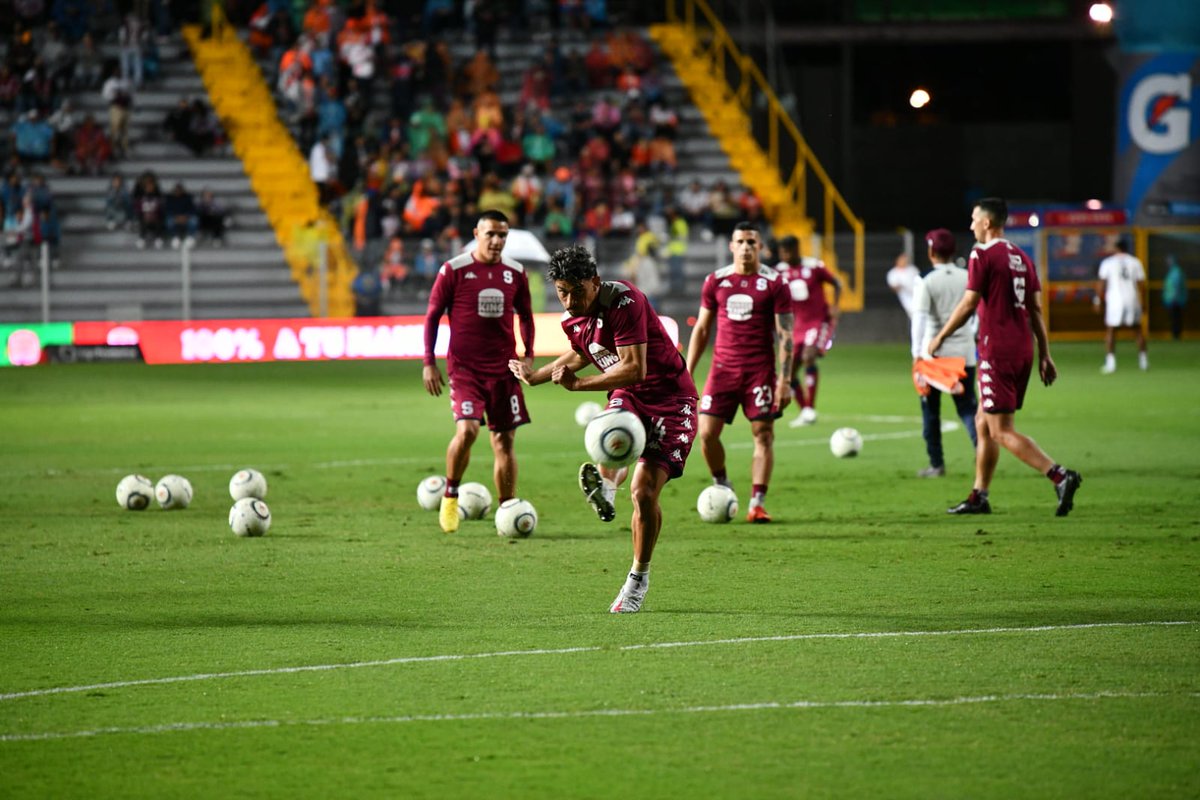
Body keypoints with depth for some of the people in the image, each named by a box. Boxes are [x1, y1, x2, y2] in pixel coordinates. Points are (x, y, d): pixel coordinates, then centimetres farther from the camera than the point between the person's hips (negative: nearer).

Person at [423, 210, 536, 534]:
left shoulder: (516, 273, 6)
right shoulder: (454, 270, -5)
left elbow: (526, 316, 19)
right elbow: (432, 316, 0)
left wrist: (528, 356, 7)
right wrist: (428, 364, -4)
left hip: (503, 369, 4)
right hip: (464, 367, -4)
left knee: (504, 441, 5)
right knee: (467, 430, -21)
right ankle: (450, 495, 0)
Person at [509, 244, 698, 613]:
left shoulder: (624, 301, -24)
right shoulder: (572, 319, 0)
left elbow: (634, 368, -29)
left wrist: (580, 384, -31)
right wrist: (536, 376, 27)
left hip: (670, 399, -6)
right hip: (627, 395, 6)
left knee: (644, 492, -12)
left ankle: (639, 576, 7)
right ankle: (605, 484, -62)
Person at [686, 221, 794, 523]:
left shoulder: (774, 283, -2)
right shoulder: (715, 281, 6)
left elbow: (785, 335, -4)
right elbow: (701, 329, 12)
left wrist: (784, 380, -11)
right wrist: (687, 373, 7)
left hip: (760, 371, -2)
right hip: (723, 369, 2)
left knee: (763, 434, -4)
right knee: (707, 432, -5)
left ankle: (757, 504, -1)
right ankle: (721, 486, 19)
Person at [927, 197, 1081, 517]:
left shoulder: (982, 255, -9)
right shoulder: (1022, 257, 14)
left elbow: (968, 304, -11)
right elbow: (1036, 309, 13)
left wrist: (940, 337, 0)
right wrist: (1045, 355, 15)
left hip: (996, 350, -8)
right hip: (1023, 348, 8)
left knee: (1001, 430, -8)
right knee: (983, 423, 17)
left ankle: (1060, 476, -23)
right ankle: (979, 496, 19)